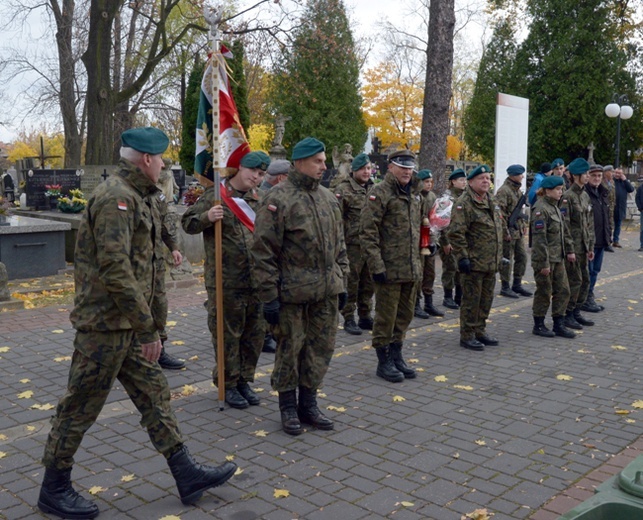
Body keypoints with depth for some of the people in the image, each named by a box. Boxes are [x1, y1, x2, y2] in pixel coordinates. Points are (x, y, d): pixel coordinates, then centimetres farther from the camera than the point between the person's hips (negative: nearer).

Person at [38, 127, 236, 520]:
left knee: (154, 393, 12)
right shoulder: (116, 198, -19)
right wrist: (147, 326, -24)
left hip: (127, 324, 10)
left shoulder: (137, 197, 14)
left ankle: (187, 475, 20)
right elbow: (114, 269, -27)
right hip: (105, 324, -10)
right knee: (81, 406, 4)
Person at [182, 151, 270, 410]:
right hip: (225, 281, -5)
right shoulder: (214, 196, -3)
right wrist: (206, 217, -23)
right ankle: (228, 384, 19)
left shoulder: (259, 199, 12)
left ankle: (244, 379, 28)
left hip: (256, 280, 5)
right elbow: (188, 223, -3)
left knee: (254, 333, 12)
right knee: (227, 334, 4)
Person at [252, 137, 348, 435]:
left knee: (321, 348, 11)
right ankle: (288, 407, 23)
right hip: (292, 292, -6)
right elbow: (263, 252, -12)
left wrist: (341, 283, 14)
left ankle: (308, 405, 27)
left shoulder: (329, 198, 11)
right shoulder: (277, 199, -10)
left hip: (326, 291, 6)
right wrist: (269, 296, -13)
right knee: (290, 349, 5)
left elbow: (339, 245, 17)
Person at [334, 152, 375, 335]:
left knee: (368, 283, 13)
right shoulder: (343, 189, -8)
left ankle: (365, 317, 24)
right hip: (353, 244, -6)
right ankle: (349, 319, 11)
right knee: (351, 283, 1)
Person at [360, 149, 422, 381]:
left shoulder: (414, 195, 14)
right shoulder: (380, 193, -10)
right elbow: (368, 232, -16)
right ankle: (384, 362, 15)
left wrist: (417, 261, 19)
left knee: (404, 315, 16)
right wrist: (377, 266, -20)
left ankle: (397, 357, 29)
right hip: (389, 270, -7)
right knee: (386, 317, 2)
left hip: (411, 269, 8)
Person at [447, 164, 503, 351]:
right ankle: (467, 336, 10)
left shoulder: (491, 202, 15)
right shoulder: (463, 203, -13)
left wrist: (499, 255, 20)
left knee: (486, 300, 15)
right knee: (471, 300, -1)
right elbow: (456, 233, -18)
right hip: (473, 263, -8)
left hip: (491, 263, 8)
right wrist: (462, 257, -22)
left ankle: (480, 331, 28)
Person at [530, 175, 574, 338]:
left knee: (563, 290, 10)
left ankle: (559, 324, 19)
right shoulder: (541, 209, -16)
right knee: (544, 292, 2)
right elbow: (539, 238, -20)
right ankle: (539, 325, 16)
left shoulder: (554, 207, 12)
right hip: (545, 258, -9)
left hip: (557, 257, 9)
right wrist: (544, 263, -21)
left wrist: (563, 253, 18)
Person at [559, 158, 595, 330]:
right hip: (573, 246, -8)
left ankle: (576, 312, 23)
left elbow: (590, 223, 15)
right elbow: (564, 225, -17)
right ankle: (567, 315, 8)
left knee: (585, 280, 12)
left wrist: (590, 246, 12)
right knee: (574, 280, -4)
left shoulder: (585, 196, 12)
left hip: (583, 246, 8)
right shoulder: (567, 197, -14)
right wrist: (570, 250, -18)